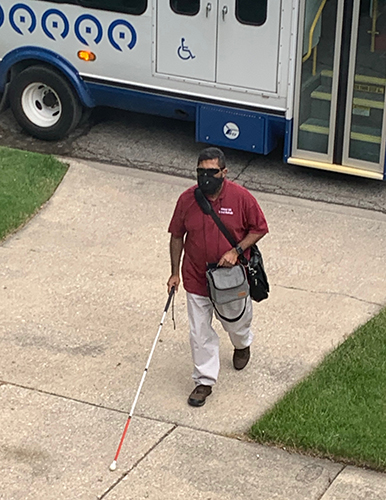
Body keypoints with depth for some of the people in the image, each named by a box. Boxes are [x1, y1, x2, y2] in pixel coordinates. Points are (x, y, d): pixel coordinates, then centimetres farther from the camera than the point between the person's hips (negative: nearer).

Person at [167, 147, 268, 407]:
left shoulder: (241, 197, -16)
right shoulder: (187, 199, -10)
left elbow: (259, 228, -5)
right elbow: (177, 236, 1)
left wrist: (236, 251, -18)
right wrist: (175, 273, 1)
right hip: (196, 278, 1)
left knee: (236, 321, 20)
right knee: (200, 332, 5)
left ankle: (243, 345, 55)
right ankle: (205, 381, 21)